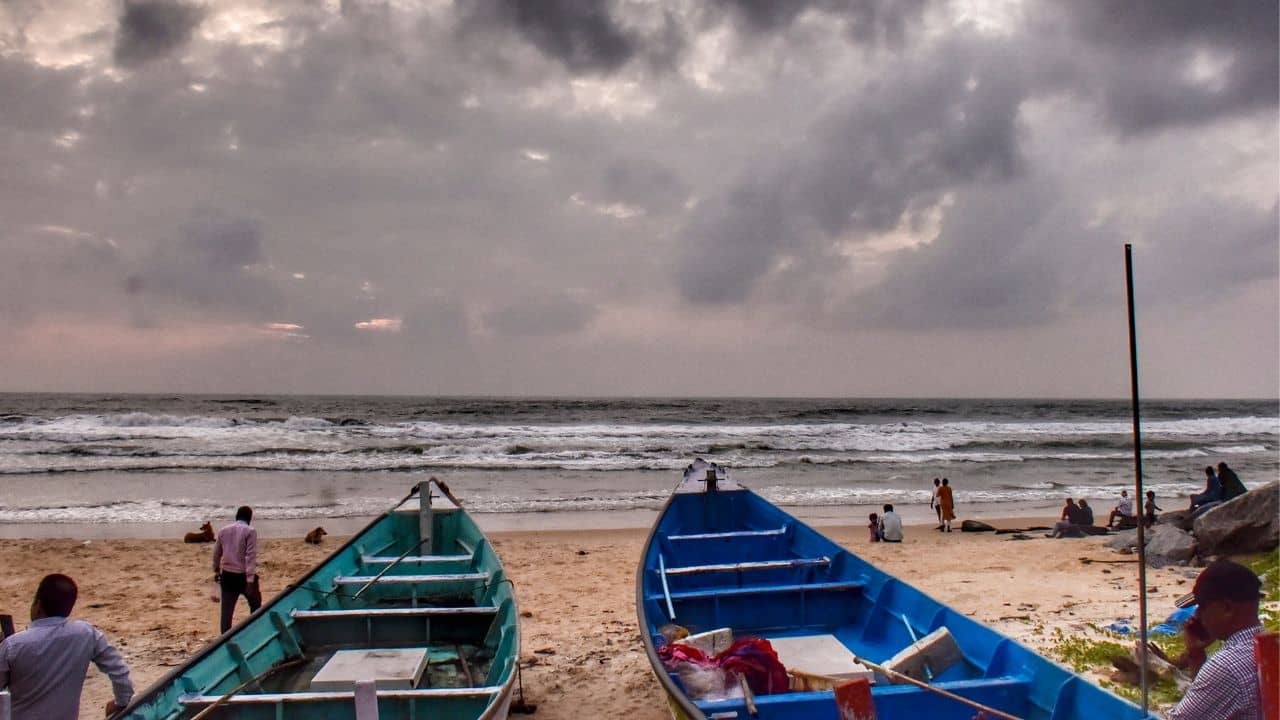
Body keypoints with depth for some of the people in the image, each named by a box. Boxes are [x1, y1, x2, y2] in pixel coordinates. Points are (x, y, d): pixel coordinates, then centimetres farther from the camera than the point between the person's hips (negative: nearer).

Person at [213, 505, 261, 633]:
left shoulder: (223, 531, 7)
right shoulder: (250, 532, -10)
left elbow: (216, 553, 16)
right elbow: (251, 556, -17)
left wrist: (216, 571, 32)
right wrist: (250, 580, -18)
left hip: (227, 575, 4)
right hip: (244, 575, -4)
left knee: (227, 610, 5)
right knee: (256, 605, 15)